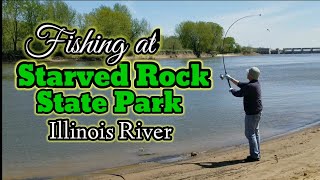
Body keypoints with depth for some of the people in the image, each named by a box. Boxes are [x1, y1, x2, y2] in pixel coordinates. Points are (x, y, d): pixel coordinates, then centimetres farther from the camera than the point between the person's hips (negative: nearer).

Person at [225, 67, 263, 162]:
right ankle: (257, 154, 22)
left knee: (250, 133, -3)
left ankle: (254, 155, -1)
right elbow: (241, 85, 19)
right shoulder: (256, 83, 7)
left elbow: (238, 94, -14)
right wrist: (230, 78, 23)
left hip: (251, 113, -10)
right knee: (255, 132, 15)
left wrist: (231, 90, 8)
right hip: (257, 112, 10)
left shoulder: (250, 86, -24)